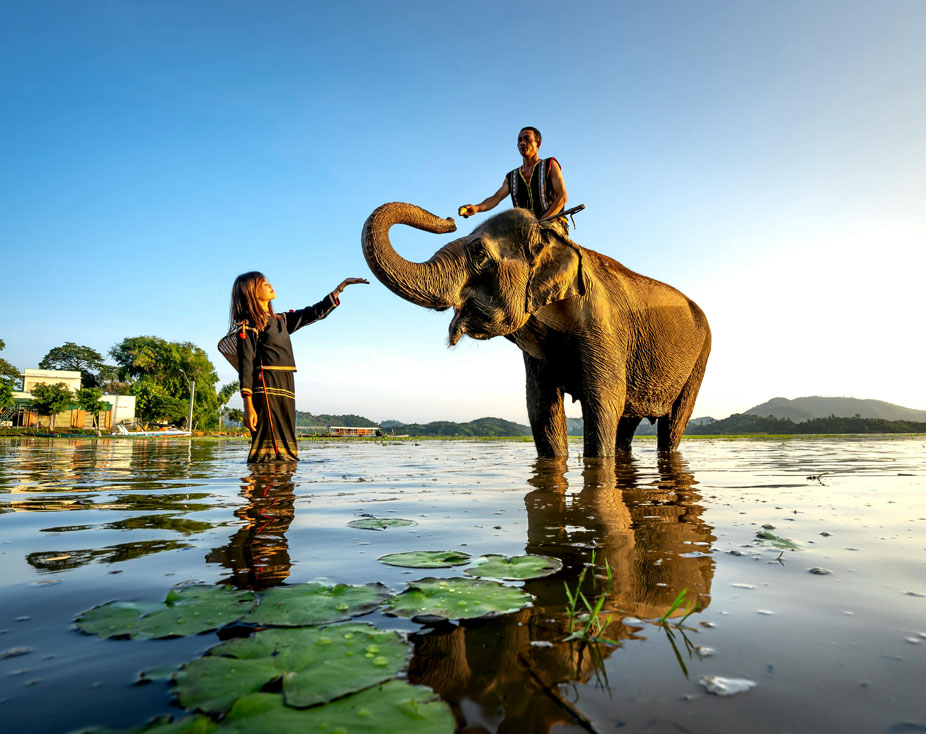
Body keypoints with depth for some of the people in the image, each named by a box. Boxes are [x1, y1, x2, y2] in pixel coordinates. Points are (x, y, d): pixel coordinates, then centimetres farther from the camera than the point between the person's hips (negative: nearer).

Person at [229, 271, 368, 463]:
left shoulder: (280, 320, 21)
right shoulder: (248, 324, -1)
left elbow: (314, 313, 27)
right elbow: (246, 366, -9)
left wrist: (341, 287, 27)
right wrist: (248, 406, -18)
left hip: (286, 390, 8)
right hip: (266, 389, -8)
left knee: (285, 456, 3)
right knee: (267, 454, -13)